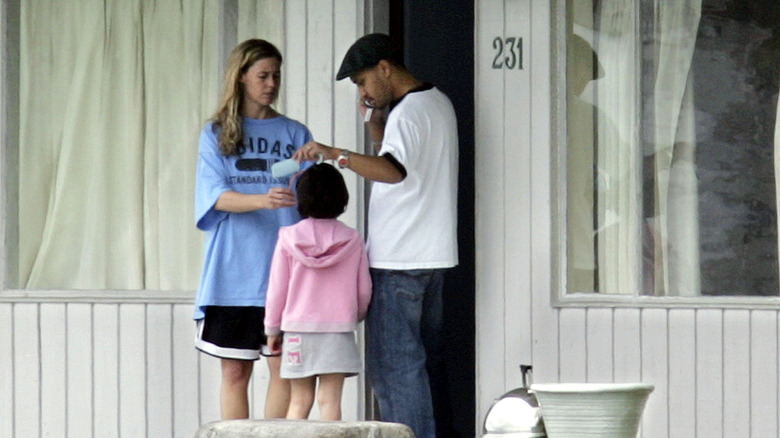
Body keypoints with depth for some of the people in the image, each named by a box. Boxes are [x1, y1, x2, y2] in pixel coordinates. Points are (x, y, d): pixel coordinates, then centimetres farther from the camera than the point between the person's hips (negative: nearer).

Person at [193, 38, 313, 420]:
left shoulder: (295, 134, 12)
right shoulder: (216, 134, 7)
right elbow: (217, 197, -6)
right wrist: (263, 200, -24)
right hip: (233, 272, -1)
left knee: (284, 368, -2)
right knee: (235, 372, 2)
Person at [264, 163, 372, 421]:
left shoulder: (289, 238, -3)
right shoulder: (352, 240, 0)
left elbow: (277, 289, 1)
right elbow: (364, 290, 7)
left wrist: (272, 329, 13)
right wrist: (357, 316, 27)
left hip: (298, 328, 0)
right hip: (338, 331, 0)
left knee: (299, 401, 6)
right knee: (330, 400, -3)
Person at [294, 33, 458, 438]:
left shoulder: (408, 112, -16)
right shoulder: (438, 103, 15)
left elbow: (394, 171, -34)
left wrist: (334, 154, -40)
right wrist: (375, 122, 13)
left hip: (398, 263, -10)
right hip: (432, 256, 10)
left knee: (393, 365, -6)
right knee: (419, 362, 15)